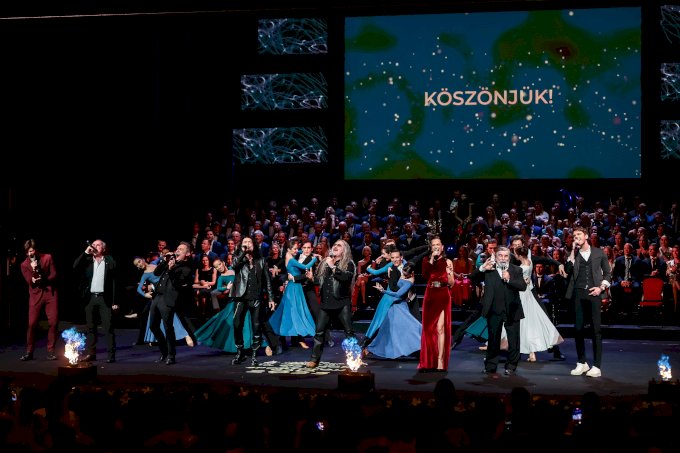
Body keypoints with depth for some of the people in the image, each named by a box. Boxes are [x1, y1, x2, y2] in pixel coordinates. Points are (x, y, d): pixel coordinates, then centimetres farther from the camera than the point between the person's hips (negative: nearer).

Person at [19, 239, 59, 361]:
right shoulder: (24, 265, 3)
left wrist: (43, 280, -13)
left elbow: (54, 274, 3)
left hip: (50, 293, 0)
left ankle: (51, 351, 5)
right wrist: (34, 270, -21)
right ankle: (29, 352, 3)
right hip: (36, 294, 0)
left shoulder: (47, 258, 3)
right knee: (32, 323, -6)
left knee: (53, 322, -4)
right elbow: (30, 281, -5)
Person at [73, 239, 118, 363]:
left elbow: (114, 281, -1)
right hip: (90, 298, 4)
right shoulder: (87, 260, 11)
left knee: (108, 328, -3)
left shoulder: (110, 261, 2)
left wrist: (115, 301, -6)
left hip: (105, 298, -4)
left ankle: (111, 355, 0)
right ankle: (91, 353, 15)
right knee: (90, 328, 8)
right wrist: (86, 252, -8)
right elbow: (75, 266, -6)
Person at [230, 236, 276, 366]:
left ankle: (254, 355, 7)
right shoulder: (239, 259, 9)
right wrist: (243, 251, -17)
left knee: (256, 327, -1)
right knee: (237, 325, -6)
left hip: (256, 298, 0)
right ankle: (240, 353, 9)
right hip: (241, 297, 0)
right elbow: (235, 265, -17)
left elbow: (267, 280, 10)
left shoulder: (261, 260, 10)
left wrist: (270, 298, 5)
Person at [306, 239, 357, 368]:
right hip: (326, 302, 5)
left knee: (349, 331, -3)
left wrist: (333, 267, -16)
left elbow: (346, 277, -21)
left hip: (342, 303, -5)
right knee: (319, 331, 2)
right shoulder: (325, 263, 15)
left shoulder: (348, 264, -2)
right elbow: (318, 278, 19)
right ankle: (315, 359, 6)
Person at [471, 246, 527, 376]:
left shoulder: (516, 270, 3)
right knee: (493, 340, 10)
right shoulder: (488, 270, 4)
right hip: (494, 310, 1)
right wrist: (482, 268, -17)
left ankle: (511, 366, 14)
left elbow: (523, 286, -8)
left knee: (513, 340, 3)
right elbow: (473, 277, -3)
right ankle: (490, 366, 18)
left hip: (511, 311, 0)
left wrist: (509, 279, -19)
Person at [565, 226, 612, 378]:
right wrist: (573, 251, -6)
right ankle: (582, 363, 15)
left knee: (596, 329, -5)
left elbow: (608, 272, 12)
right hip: (578, 293, 2)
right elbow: (568, 270, -4)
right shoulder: (573, 254, 12)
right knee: (578, 329, 2)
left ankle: (596, 366, -3)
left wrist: (601, 287, -3)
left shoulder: (599, 252, 9)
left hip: (594, 293, -2)